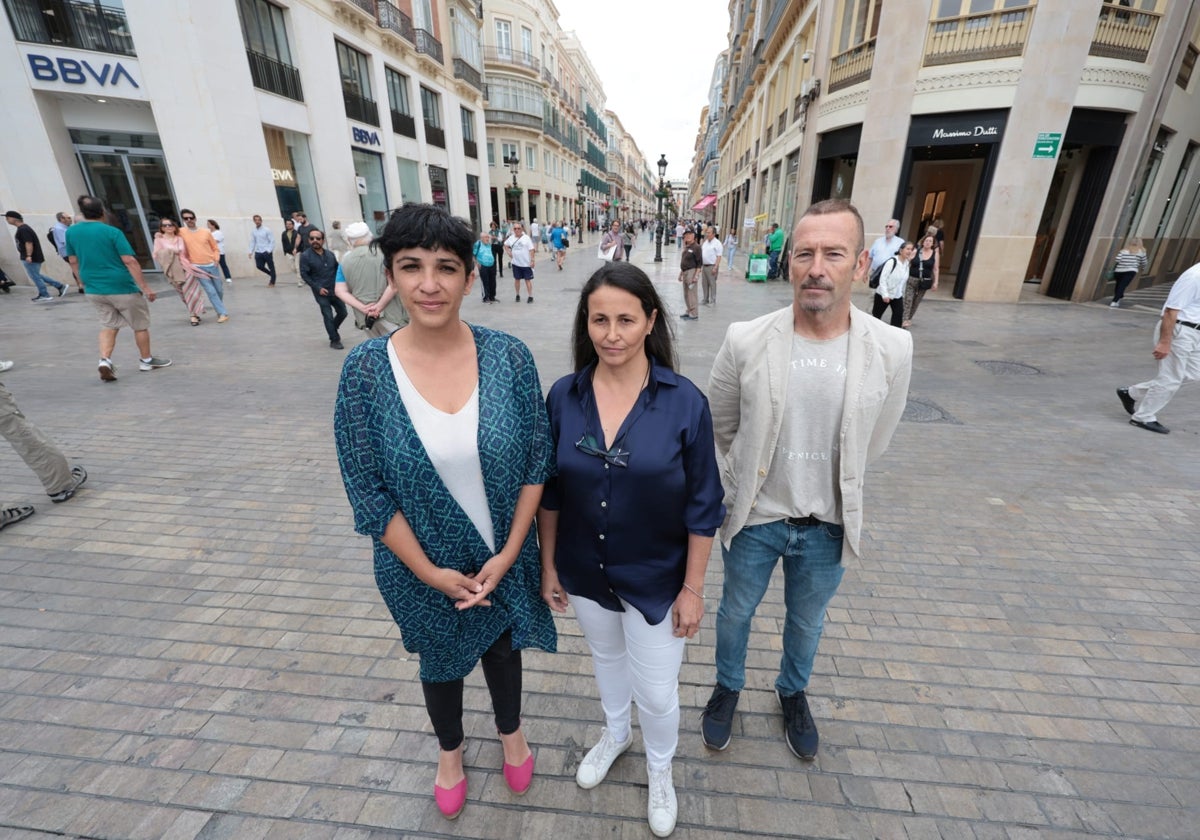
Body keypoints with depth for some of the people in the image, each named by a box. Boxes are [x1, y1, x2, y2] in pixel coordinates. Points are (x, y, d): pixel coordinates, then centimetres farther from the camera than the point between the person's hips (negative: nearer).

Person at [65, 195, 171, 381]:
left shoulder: (71, 232, 5)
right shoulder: (112, 232, -13)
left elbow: (74, 261, 12)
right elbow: (130, 261, -19)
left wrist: (86, 283, 23)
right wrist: (145, 287, -18)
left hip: (93, 290, 6)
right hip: (122, 288, -6)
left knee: (109, 325, 16)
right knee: (140, 325, 10)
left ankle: (105, 361, -2)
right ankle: (146, 360, 20)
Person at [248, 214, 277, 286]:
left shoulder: (267, 230, -5)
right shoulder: (253, 230, 7)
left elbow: (272, 241, -7)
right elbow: (252, 242, 11)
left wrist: (269, 250, -16)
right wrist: (251, 251, 5)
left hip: (267, 252, -4)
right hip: (258, 252, 4)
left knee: (271, 267, 2)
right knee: (259, 266, -2)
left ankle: (272, 283, 13)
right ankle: (270, 274, 24)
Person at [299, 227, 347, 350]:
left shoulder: (330, 253, 3)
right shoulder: (305, 256, -9)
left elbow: (337, 268, 14)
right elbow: (304, 275, -8)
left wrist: (338, 283, 2)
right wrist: (318, 288, -15)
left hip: (335, 290, 4)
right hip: (321, 292, -4)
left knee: (342, 312, 12)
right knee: (328, 316, -1)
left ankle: (333, 329, 39)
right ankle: (334, 340, 14)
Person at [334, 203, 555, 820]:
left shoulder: (508, 356, -16)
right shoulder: (365, 369, -17)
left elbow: (536, 461, -10)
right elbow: (367, 490, -12)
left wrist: (509, 553, -12)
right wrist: (431, 572, -12)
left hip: (503, 557, 1)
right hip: (421, 568, 0)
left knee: (503, 647, 26)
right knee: (441, 659, 27)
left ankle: (510, 731, 60)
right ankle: (450, 748, 60)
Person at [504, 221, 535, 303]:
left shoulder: (526, 238, -6)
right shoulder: (511, 238, 4)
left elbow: (531, 250, -8)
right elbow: (505, 245, 21)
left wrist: (532, 260, -14)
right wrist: (509, 253, 6)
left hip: (526, 263, -3)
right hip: (516, 263, 4)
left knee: (528, 280, 2)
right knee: (517, 279, 11)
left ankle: (530, 296, 9)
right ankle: (518, 295, 24)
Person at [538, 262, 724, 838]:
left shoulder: (685, 403, -19)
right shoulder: (563, 396, -12)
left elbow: (702, 506, -11)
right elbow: (549, 492, -2)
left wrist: (693, 587, -7)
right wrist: (548, 565, 3)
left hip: (656, 579, -2)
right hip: (585, 572, 3)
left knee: (657, 692, 15)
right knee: (606, 658, 29)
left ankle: (660, 769, 51)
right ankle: (615, 733, 61)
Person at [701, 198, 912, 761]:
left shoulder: (892, 349, -16)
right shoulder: (745, 341, -19)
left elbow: (874, 441, 1)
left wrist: (830, 484, 11)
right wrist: (761, 477, 8)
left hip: (828, 525, 2)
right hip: (755, 517, -1)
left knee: (807, 622, 26)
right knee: (736, 613, 22)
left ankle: (793, 692, 57)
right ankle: (728, 687, 53)